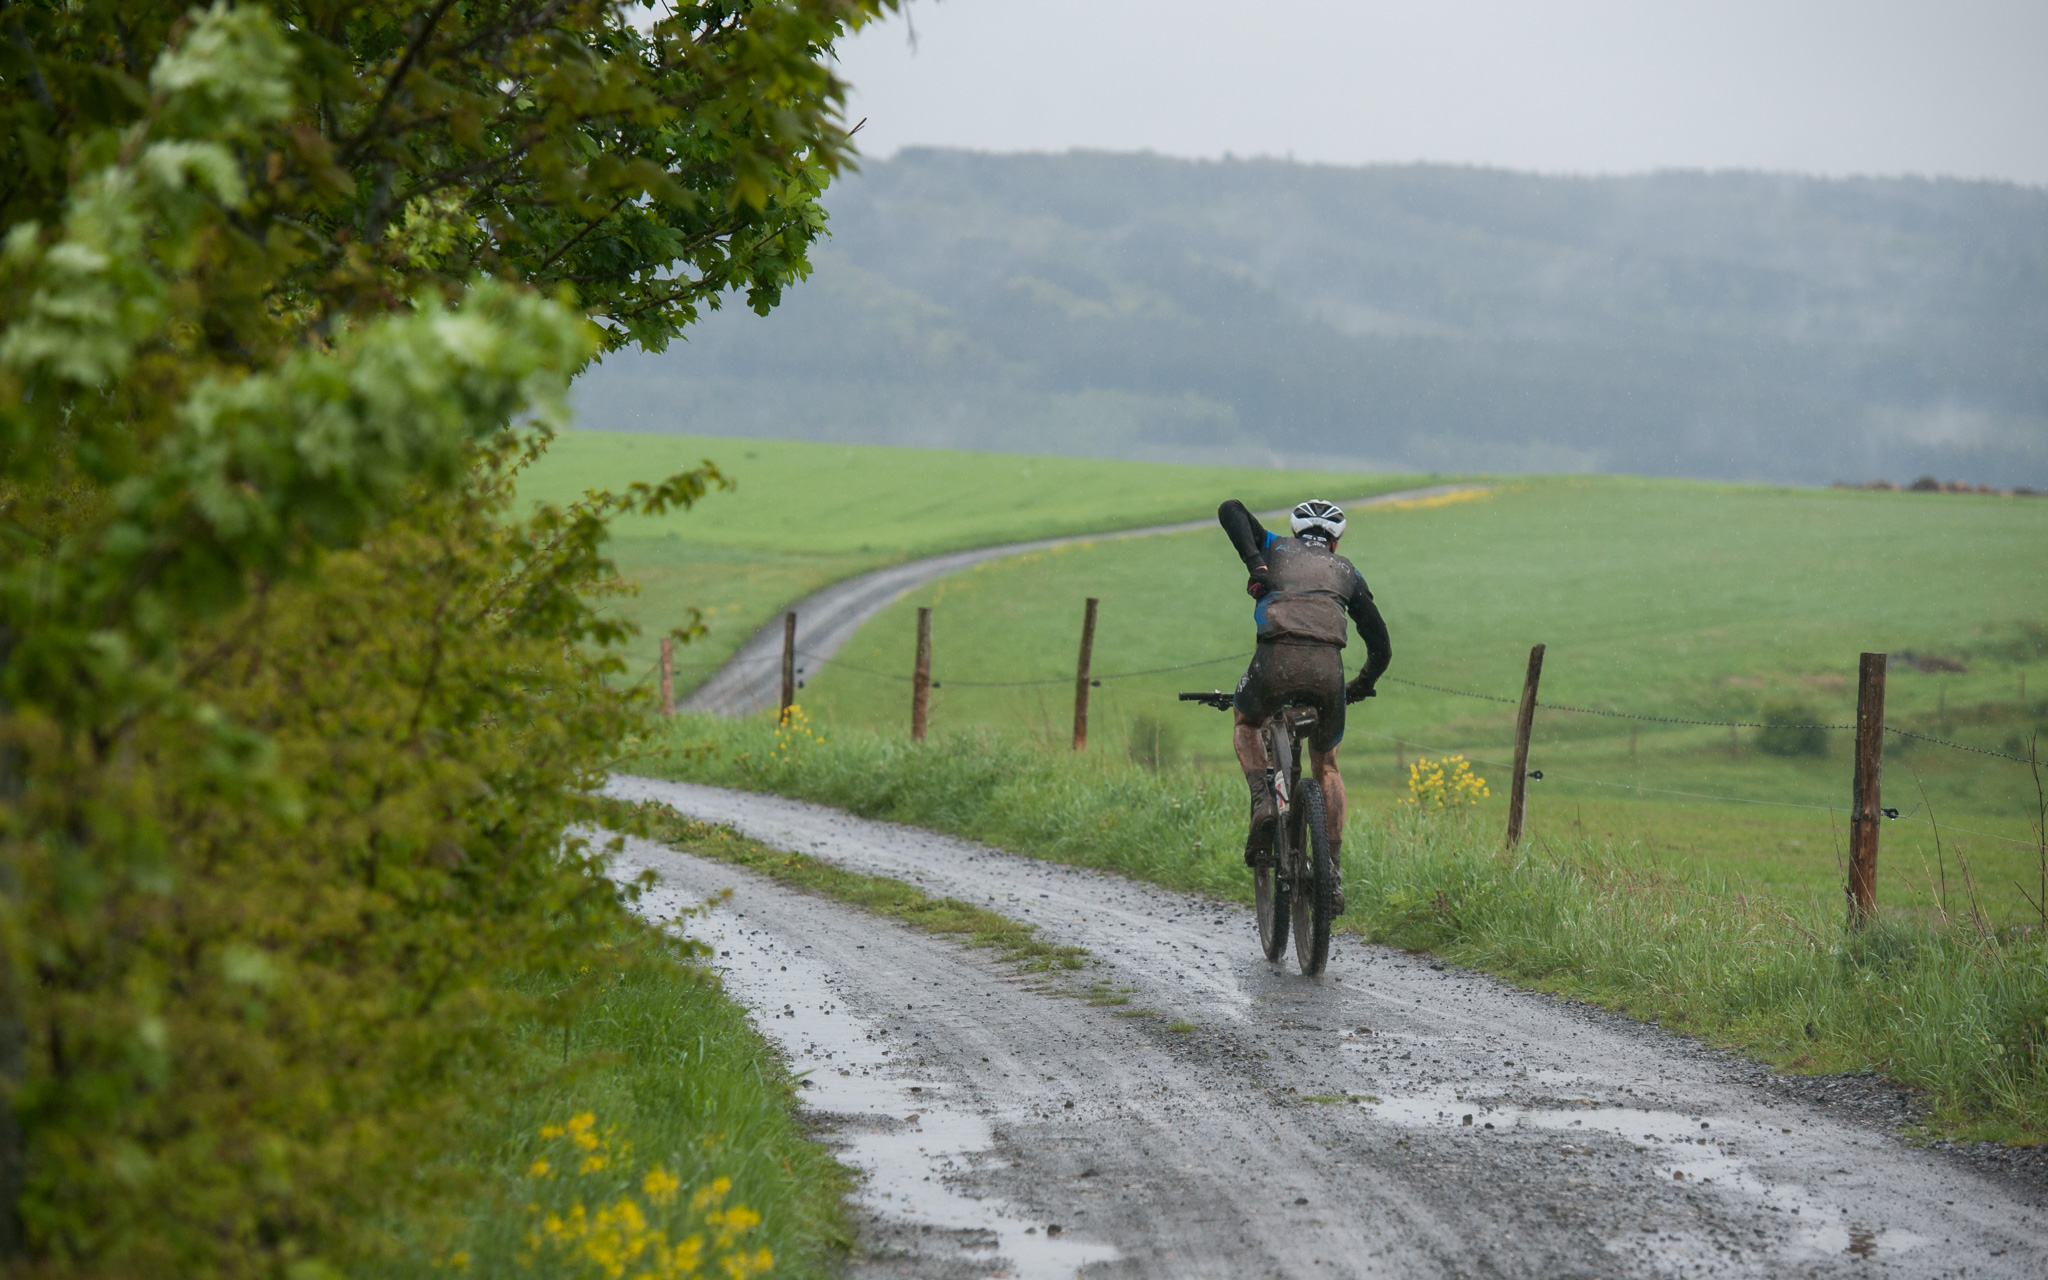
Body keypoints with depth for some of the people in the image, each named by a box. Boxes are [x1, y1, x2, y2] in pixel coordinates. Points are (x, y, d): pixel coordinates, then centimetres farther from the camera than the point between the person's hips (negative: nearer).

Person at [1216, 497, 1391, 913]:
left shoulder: (1276, 549, 29)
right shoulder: (1346, 571, 31)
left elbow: (1231, 511, 13)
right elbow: (1380, 646, 29)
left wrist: (1255, 565, 3)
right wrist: (1360, 688, 46)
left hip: (1277, 661, -1)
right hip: (1328, 667, 1)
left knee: (1245, 724, 33)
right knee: (1326, 766, 24)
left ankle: (1263, 803, 6)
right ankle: (1334, 871, 13)